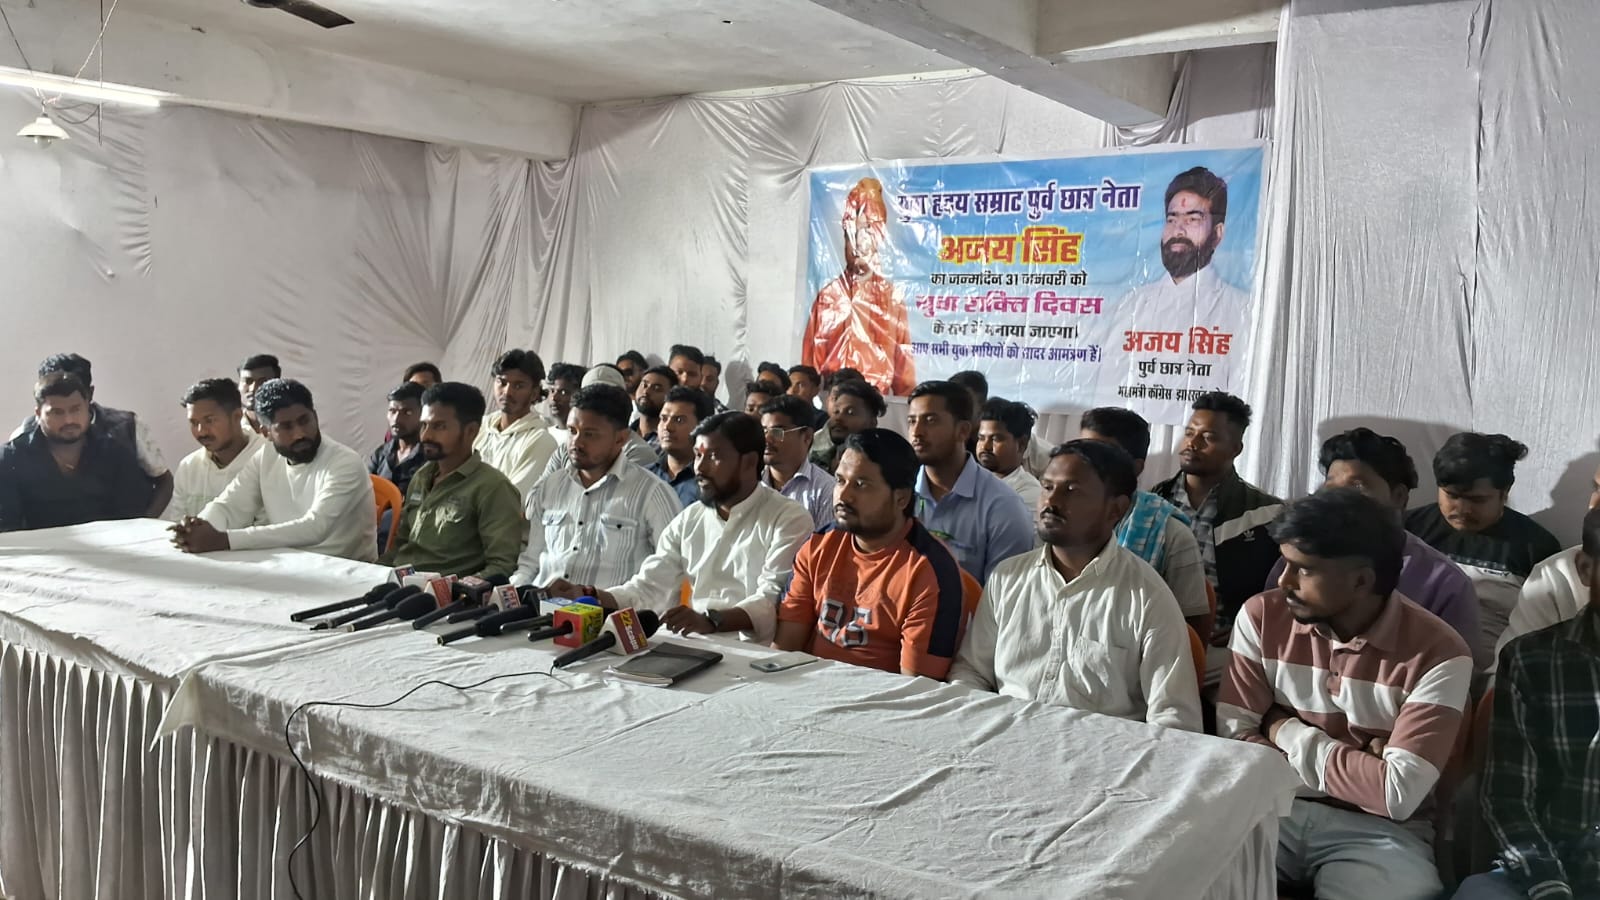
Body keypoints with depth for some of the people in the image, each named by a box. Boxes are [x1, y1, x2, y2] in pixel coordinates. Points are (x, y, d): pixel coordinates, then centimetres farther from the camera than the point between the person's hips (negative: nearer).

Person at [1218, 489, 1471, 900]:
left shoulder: (1438, 653, -13)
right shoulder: (1262, 616, -3)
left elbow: (1398, 794, -21)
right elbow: (1231, 739, -8)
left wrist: (1289, 735, -10)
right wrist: (1356, 767, -14)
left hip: (1377, 830, -1)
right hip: (1272, 808, 1)